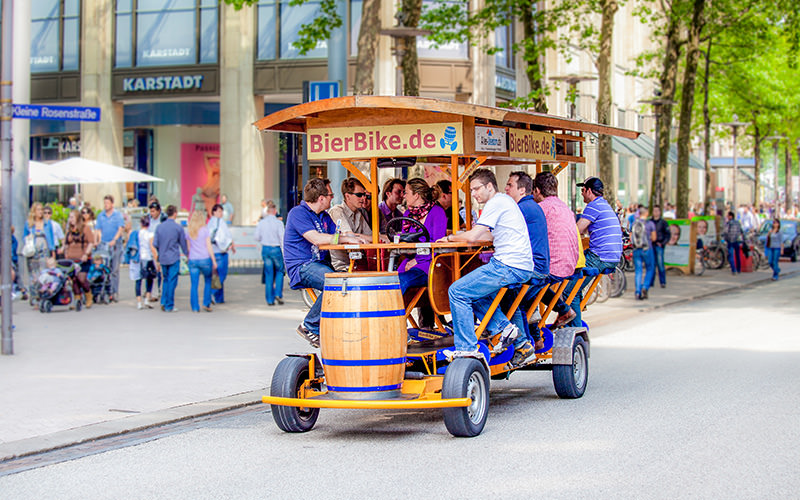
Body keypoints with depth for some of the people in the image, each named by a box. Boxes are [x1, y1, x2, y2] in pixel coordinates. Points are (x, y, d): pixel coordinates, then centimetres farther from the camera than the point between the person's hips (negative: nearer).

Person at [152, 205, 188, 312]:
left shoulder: (160, 227, 4)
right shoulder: (178, 228, -7)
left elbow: (155, 244, 6)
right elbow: (183, 243, 1)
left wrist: (157, 260, 17)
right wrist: (187, 254, 18)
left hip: (163, 259, 4)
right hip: (174, 259, -4)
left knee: (166, 280, 18)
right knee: (172, 282, 0)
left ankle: (163, 302, 9)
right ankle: (169, 306, 2)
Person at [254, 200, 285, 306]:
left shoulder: (261, 223, 0)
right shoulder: (278, 223, -10)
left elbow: (257, 238, 5)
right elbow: (282, 238, -10)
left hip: (265, 249, 3)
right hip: (276, 249, -3)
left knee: (268, 274, 8)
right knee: (279, 271, 15)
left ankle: (270, 299, 9)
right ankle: (278, 294, 1)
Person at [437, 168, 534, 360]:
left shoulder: (496, 203, -10)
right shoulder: (505, 200, 21)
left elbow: (472, 237, -15)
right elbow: (491, 236, 28)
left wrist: (450, 238, 3)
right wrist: (460, 236, 17)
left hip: (509, 267, -10)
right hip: (521, 268, 10)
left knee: (457, 292, -8)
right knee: (473, 289, 26)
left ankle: (467, 349, -8)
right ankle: (503, 327, 14)